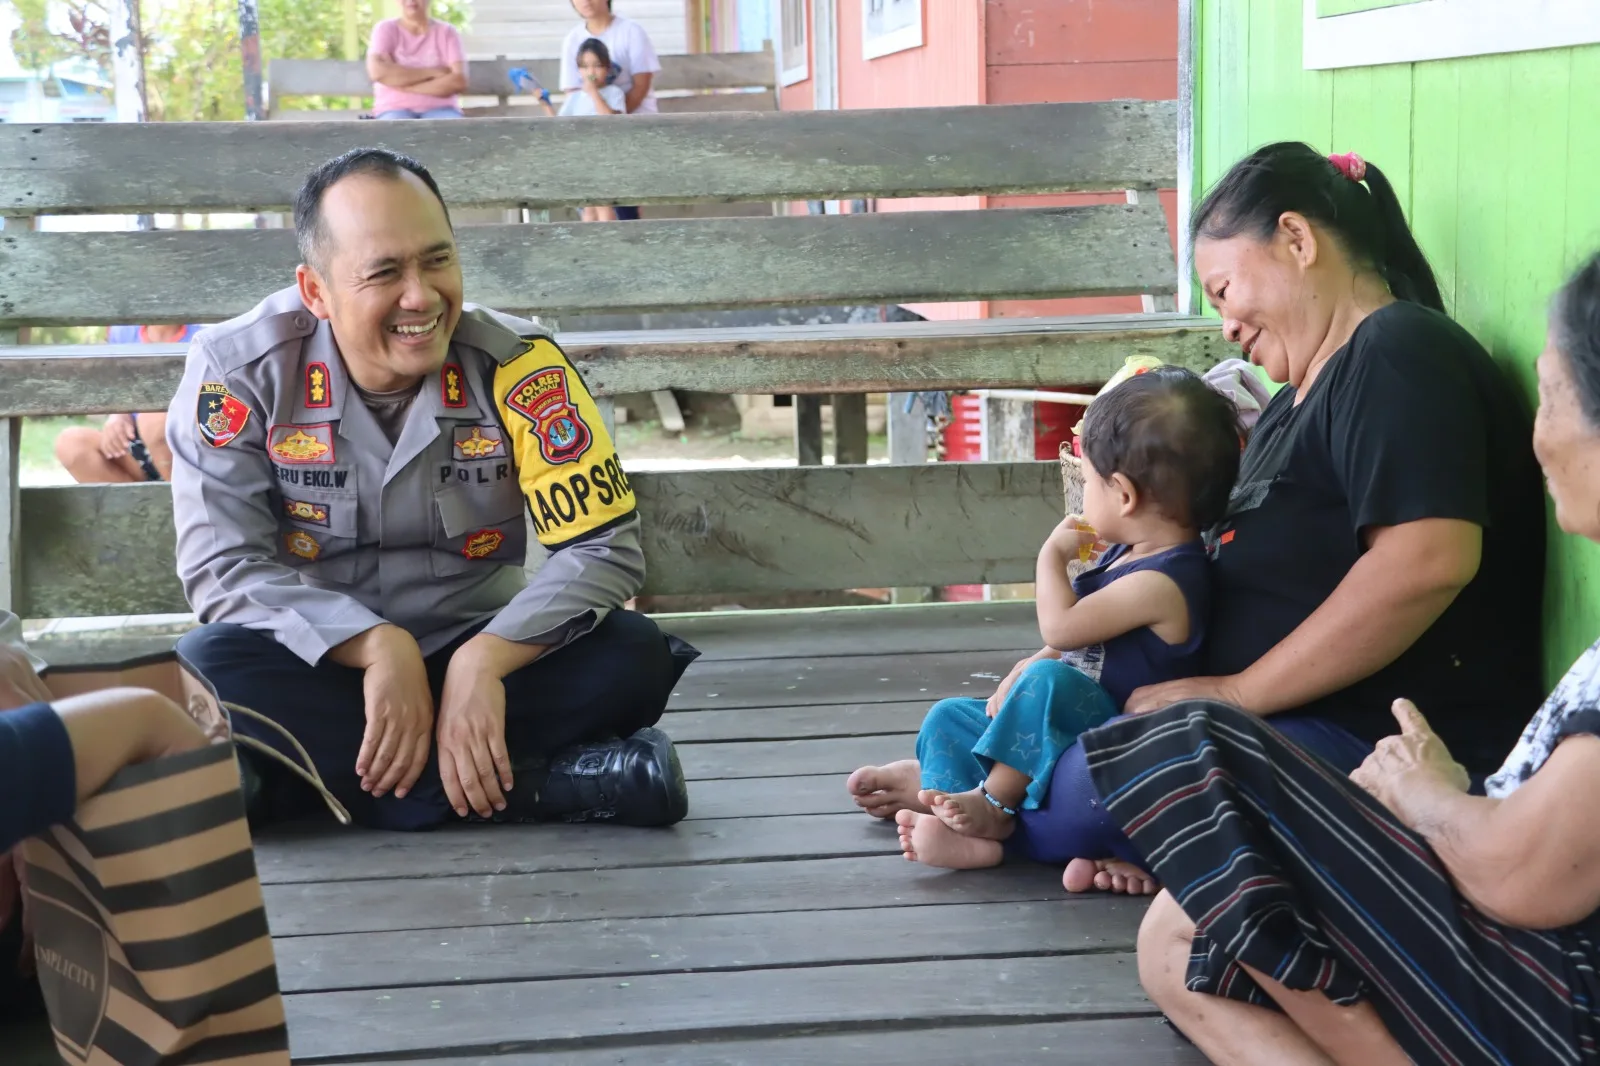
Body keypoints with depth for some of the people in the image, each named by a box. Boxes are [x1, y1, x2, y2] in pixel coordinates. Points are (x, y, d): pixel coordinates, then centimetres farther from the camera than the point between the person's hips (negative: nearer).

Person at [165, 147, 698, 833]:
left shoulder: (516, 364, -12)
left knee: (631, 656, -25)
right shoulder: (236, 369, -12)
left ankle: (319, 772, -26)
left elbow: (604, 545, -15)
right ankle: (539, 787, -31)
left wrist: (483, 661, -30)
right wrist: (378, 646, -29)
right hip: (321, 667, 0)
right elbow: (224, 566, -15)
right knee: (206, 668, -33)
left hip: (473, 657, 1)